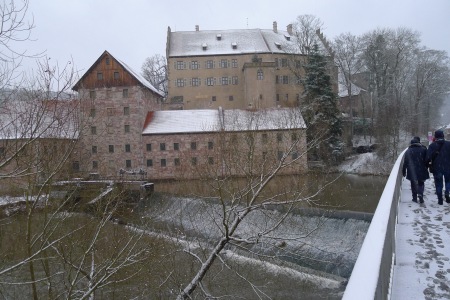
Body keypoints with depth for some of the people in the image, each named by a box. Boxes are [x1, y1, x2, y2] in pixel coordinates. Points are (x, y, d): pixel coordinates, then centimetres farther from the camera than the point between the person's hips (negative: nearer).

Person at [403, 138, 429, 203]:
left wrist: (404, 171, 7)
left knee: (413, 184, 11)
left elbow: (405, 162, 1)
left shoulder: (408, 151, 0)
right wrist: (426, 168, 14)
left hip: (412, 172, 0)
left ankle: (415, 197, 10)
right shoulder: (423, 150, -1)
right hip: (421, 171, 0)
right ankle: (420, 194, -14)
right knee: (421, 183, 11)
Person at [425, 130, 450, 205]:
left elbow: (428, 157, -13)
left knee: (438, 184, 7)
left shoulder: (432, 145, -7)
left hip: (437, 168, -1)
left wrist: (427, 165, 0)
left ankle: (440, 199, 8)